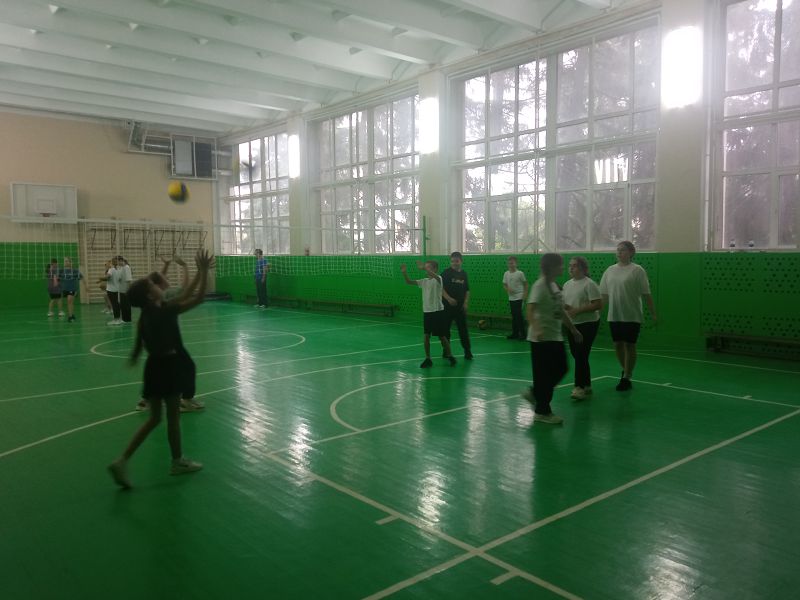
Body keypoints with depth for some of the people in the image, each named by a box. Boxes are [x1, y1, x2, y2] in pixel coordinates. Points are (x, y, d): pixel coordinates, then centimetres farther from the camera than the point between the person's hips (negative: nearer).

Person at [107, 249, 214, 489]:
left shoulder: (150, 312, 5)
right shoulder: (164, 312, -18)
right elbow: (198, 298, -17)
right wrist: (204, 271, -13)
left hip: (155, 365, 8)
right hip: (166, 365, -8)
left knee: (154, 418, 15)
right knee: (173, 416, 9)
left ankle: (122, 461, 8)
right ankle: (178, 461, 25)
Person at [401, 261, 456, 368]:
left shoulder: (438, 279, -10)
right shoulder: (424, 281, 9)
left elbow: (436, 277, -36)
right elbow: (409, 282, 6)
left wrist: (424, 268, -48)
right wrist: (404, 273, -14)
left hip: (438, 311, -6)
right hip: (427, 312, 6)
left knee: (442, 336, 2)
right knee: (426, 336, 4)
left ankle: (450, 356, 19)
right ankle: (428, 359, 12)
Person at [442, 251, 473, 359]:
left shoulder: (464, 274, 9)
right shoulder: (447, 272, -4)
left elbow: (467, 290, 14)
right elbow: (441, 288, -10)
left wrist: (466, 302, 2)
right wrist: (449, 299, -21)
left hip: (460, 306, 3)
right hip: (448, 306, -3)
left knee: (463, 329, 2)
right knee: (445, 328, 5)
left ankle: (467, 351, 7)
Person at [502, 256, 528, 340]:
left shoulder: (520, 273, -7)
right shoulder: (506, 274, 5)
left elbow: (525, 284, 0)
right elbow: (504, 285, 11)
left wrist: (525, 294, -7)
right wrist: (507, 289, -10)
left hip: (519, 298, -5)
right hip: (511, 298, 5)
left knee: (519, 316, -7)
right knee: (513, 316, 10)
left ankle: (522, 334, 0)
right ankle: (515, 333, 17)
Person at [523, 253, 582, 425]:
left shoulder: (554, 285, 11)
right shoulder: (540, 285, -16)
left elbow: (561, 311, 21)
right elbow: (530, 309, -27)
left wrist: (573, 330, 25)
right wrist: (536, 330, -42)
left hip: (555, 337, 9)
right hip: (542, 339, -9)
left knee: (560, 369, 15)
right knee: (544, 374, 0)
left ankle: (534, 394, 31)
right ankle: (542, 412, 13)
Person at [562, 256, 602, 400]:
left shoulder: (589, 284, -13)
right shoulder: (567, 284, 11)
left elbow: (598, 304, -19)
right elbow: (564, 302, 19)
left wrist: (577, 310, -22)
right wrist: (563, 307, -5)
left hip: (588, 324, -8)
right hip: (572, 324, 8)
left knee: (581, 356, -10)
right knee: (576, 355, 11)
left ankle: (580, 387, -4)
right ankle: (587, 385, 24)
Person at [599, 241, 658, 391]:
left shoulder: (637, 270, -6)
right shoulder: (610, 270, 9)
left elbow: (646, 294, -7)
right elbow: (604, 294, 12)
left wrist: (653, 313, -7)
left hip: (632, 316, -5)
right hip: (614, 316, 5)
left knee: (629, 345, 2)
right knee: (618, 345, 10)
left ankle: (626, 378, 12)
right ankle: (626, 371, 32)